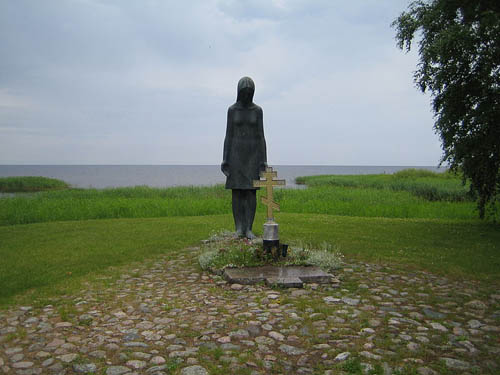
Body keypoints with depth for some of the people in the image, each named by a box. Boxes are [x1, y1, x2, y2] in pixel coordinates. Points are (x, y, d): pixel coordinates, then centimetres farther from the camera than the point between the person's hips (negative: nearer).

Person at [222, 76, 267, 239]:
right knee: (237, 191, -2)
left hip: (253, 154, 0)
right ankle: (239, 228, 6)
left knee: (251, 192, -5)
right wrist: (225, 160, -4)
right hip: (236, 153, 0)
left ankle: (248, 229, 2)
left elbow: (260, 136, 2)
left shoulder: (257, 110, 5)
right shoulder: (232, 110, 4)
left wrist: (263, 160, -4)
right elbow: (228, 135, 2)